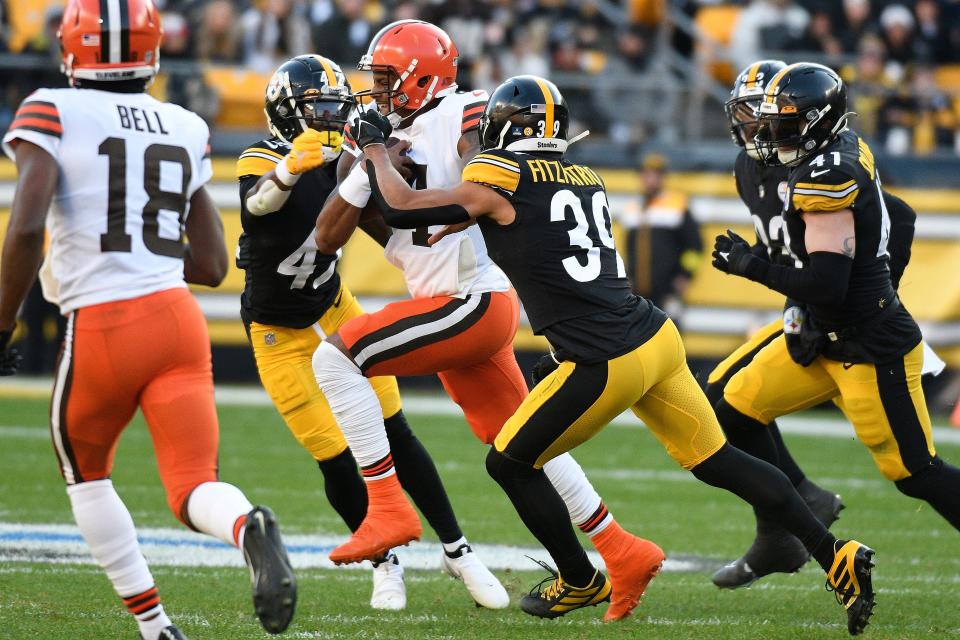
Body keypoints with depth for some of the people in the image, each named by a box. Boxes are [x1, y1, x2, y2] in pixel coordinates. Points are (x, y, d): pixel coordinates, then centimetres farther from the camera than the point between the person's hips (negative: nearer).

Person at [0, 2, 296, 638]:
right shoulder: (186, 130, 13)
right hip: (180, 319, 3)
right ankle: (250, 528, -35)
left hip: (102, 329, -3)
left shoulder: (52, 114, -2)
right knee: (194, 488, 0)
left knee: (86, 475, 22)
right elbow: (211, 264, 14)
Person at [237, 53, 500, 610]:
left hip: (337, 312, 5)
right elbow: (258, 204, -48)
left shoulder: (340, 159, -7)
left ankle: (459, 551, 14)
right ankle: (386, 565, 17)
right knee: (337, 460, -5)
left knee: (396, 436, 4)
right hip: (282, 337, -5)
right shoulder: (262, 161, -24)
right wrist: (290, 168, -69)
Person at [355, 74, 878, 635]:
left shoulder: (499, 178, -5)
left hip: (606, 365, -7)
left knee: (510, 463, 13)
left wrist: (375, 148, 16)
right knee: (721, 463, 15)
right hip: (657, 336, 7)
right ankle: (835, 557, 9)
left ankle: (580, 581, 26)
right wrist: (473, 217, 28)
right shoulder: (586, 180, 15)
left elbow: (401, 209, 0)